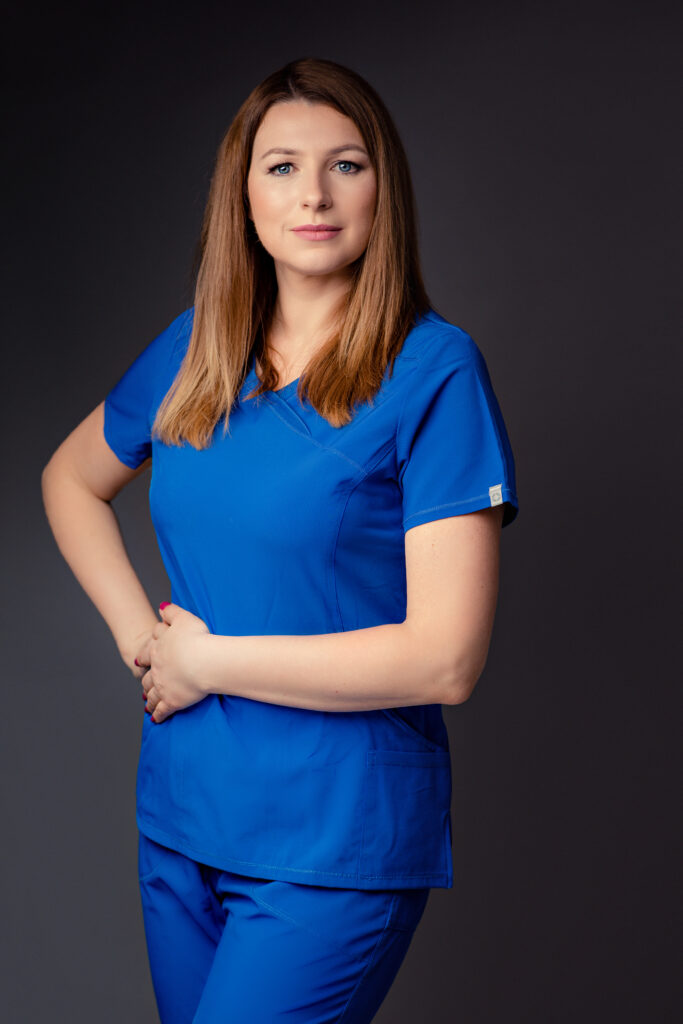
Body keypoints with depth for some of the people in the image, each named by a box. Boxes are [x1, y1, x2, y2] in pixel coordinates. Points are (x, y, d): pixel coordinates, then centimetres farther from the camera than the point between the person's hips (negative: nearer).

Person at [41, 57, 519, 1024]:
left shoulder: (434, 370, -13)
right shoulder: (195, 348, 4)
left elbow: (445, 659, -19)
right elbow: (70, 478, 20)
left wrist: (207, 661, -12)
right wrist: (136, 631, 3)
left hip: (339, 843, -5)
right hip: (181, 809, 6)